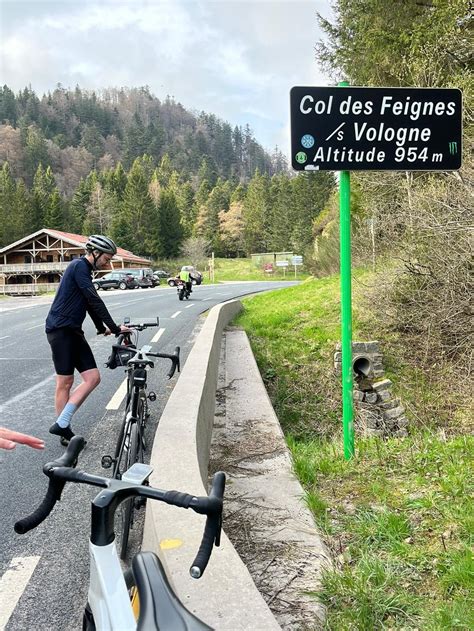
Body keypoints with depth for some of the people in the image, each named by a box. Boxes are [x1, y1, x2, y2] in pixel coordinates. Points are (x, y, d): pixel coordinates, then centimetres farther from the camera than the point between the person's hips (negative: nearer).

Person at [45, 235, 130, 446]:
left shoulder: (84, 270, 19)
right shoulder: (79, 266, -11)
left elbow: (89, 303, 30)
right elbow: (94, 300, -18)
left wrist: (101, 328, 39)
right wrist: (114, 327, -17)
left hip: (73, 331, 9)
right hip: (60, 330, -9)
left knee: (93, 378, -1)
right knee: (65, 382, -3)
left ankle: (61, 425, 4)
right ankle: (63, 428, 9)